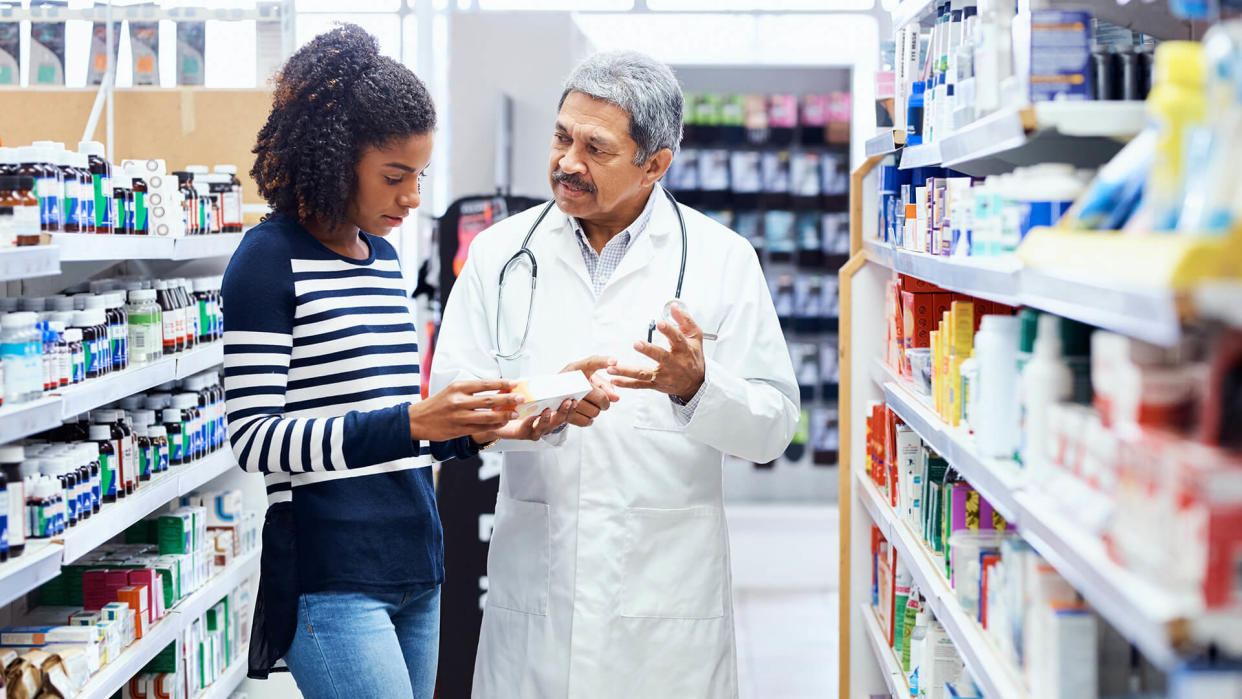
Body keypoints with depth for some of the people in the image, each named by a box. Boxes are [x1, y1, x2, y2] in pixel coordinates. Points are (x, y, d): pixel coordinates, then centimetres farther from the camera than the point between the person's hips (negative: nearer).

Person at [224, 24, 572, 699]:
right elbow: (254, 438, -15)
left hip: (414, 567, 8)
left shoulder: (384, 256, 16)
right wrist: (413, 421, -23)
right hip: (331, 579, -8)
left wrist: (479, 429, 5)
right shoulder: (270, 259, -8)